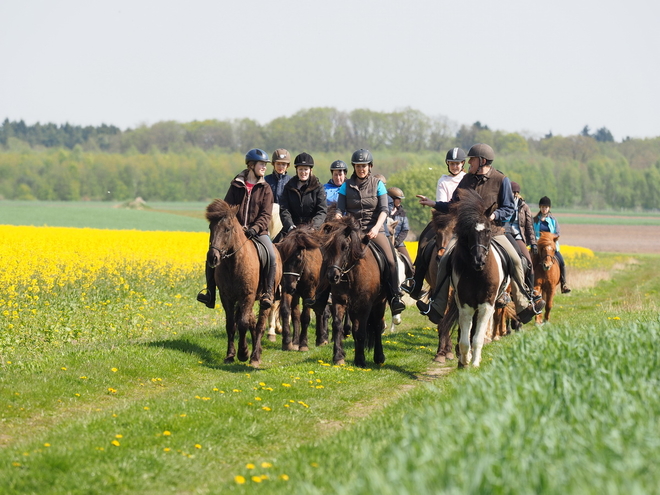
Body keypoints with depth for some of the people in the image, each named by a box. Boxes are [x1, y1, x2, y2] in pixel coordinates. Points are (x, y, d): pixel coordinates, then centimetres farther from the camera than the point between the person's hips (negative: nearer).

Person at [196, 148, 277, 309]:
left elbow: (266, 214, -4)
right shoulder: (236, 186, 7)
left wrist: (254, 229, -20)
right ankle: (210, 291, -7)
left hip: (257, 232, -1)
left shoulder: (265, 189, 6)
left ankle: (268, 292, -18)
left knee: (271, 255, -28)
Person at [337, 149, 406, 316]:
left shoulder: (378, 184, 7)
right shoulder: (346, 186, 9)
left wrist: (376, 228, -20)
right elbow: (339, 210, 5)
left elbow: (384, 210, -3)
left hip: (375, 231, -1)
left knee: (390, 260, -24)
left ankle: (395, 298, -19)